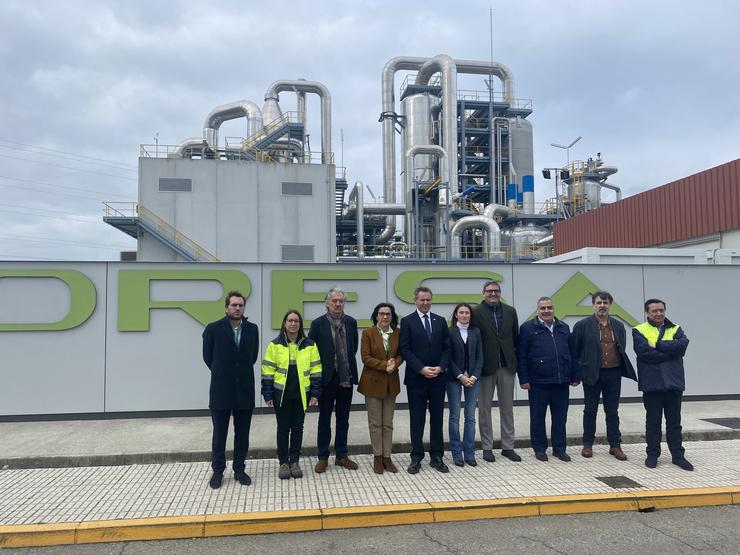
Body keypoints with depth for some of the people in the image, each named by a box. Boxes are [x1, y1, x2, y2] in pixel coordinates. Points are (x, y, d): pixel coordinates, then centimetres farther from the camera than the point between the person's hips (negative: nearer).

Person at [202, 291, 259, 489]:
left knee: (242, 434, 10)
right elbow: (207, 357, 5)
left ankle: (239, 469, 23)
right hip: (221, 390, -2)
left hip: (245, 389, 2)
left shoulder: (252, 329, 2)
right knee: (219, 433, 8)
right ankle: (218, 471, 23)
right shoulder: (213, 329, -6)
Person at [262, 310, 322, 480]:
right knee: (283, 428, 7)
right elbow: (268, 370, -1)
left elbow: (315, 370, 3)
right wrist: (268, 394, -3)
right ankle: (283, 463, 18)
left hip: (302, 394, 1)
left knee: (297, 427, 10)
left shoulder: (309, 345, 1)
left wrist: (315, 394, -2)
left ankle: (295, 461, 22)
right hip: (281, 393, -1)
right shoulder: (275, 344, -2)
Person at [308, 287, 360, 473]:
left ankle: (341, 455, 22)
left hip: (346, 377, 3)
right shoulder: (318, 323, -5)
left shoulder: (351, 322, 5)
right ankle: (323, 457, 17)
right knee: (324, 418, 7)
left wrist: (348, 366, 11)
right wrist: (318, 373, -1)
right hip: (326, 377, -3)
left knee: (343, 418, 11)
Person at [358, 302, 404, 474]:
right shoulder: (368, 333, -6)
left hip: (391, 383, 3)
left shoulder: (397, 333, 3)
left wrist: (394, 364, -16)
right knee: (375, 422, 5)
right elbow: (365, 357, -10)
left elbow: (401, 354, 5)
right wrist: (384, 365, -20)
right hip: (373, 382, -3)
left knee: (388, 423, 9)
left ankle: (387, 457, 18)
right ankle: (377, 457, 16)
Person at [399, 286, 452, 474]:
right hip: (416, 377, -3)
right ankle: (416, 458, 14)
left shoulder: (440, 321, 9)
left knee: (437, 418, 8)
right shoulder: (407, 321, -2)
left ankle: (437, 457, 18)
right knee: (417, 419, 4)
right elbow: (405, 349, -7)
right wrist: (421, 369, -15)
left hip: (438, 377, 3)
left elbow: (447, 347, 8)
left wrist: (441, 367, -8)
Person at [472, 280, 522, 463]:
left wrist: (515, 359, 6)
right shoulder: (476, 312, -6)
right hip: (486, 366, -3)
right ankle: (487, 447, 17)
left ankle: (508, 446, 20)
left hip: (507, 366, 4)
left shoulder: (510, 311, 8)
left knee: (507, 408, 10)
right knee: (484, 408, 6)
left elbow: (515, 337, 11)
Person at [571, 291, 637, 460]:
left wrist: (622, 368, 10)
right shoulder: (582, 325, -4)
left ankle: (615, 445, 18)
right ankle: (587, 445, 17)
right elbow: (574, 350, -1)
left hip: (613, 374, 3)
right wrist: (579, 371, -2)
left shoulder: (618, 326, 8)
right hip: (592, 374, -3)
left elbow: (622, 349, 16)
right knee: (590, 410, 7)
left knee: (612, 411, 9)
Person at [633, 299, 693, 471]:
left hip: (674, 382, 3)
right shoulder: (639, 331, 1)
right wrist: (669, 353, -12)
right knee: (653, 421, 7)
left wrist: (657, 345, -13)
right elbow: (643, 352, -16)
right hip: (651, 383, -2)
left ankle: (678, 455, 21)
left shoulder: (675, 329, 10)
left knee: (674, 421, 11)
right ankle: (652, 455, 17)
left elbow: (682, 344, -11)